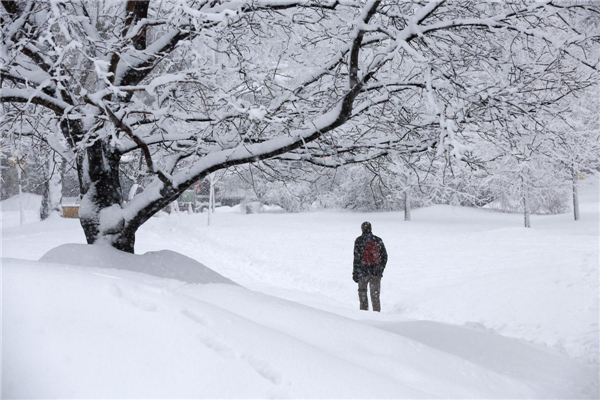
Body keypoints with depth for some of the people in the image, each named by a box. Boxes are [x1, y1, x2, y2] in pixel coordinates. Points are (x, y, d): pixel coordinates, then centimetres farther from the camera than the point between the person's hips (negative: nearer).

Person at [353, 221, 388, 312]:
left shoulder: (359, 240, -5)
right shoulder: (378, 240, 6)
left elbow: (357, 257, -8)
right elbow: (384, 256, 10)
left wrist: (355, 273, -5)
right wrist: (381, 269, 21)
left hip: (363, 271, -2)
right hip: (376, 273, 2)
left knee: (362, 291, 14)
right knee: (375, 294, 6)